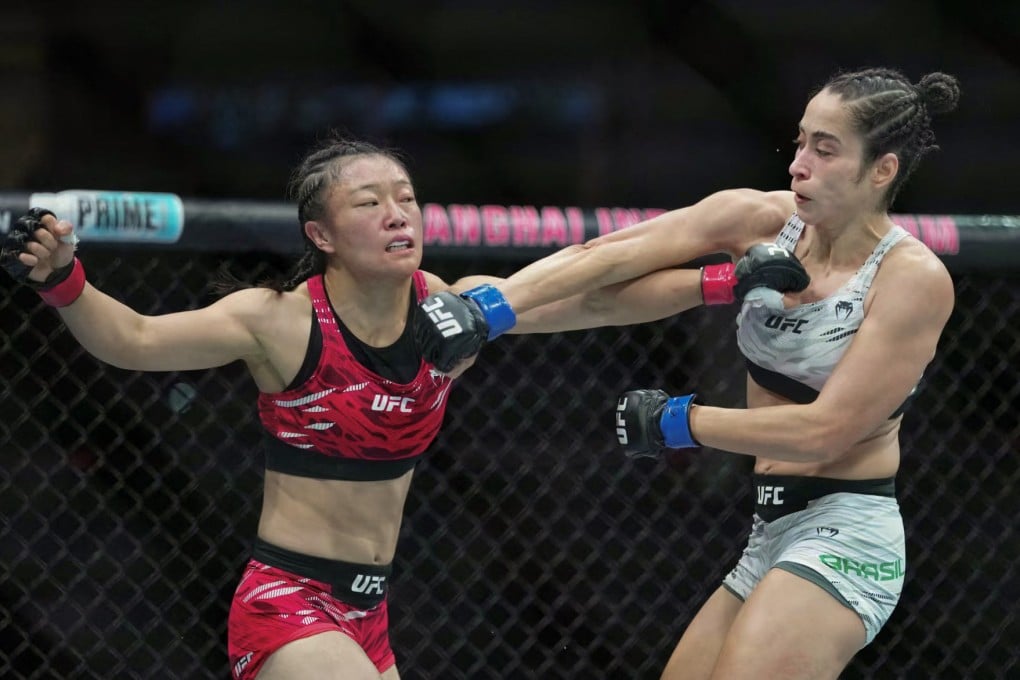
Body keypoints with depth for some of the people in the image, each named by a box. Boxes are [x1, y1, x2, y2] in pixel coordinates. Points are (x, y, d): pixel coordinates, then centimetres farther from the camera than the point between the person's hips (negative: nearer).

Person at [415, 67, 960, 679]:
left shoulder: (915, 279, -14)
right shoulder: (758, 221, 1)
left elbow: (825, 432, -17)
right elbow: (609, 257, -9)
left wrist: (678, 423, -10)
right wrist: (488, 309, -22)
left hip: (844, 536, -7)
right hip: (771, 536, 7)